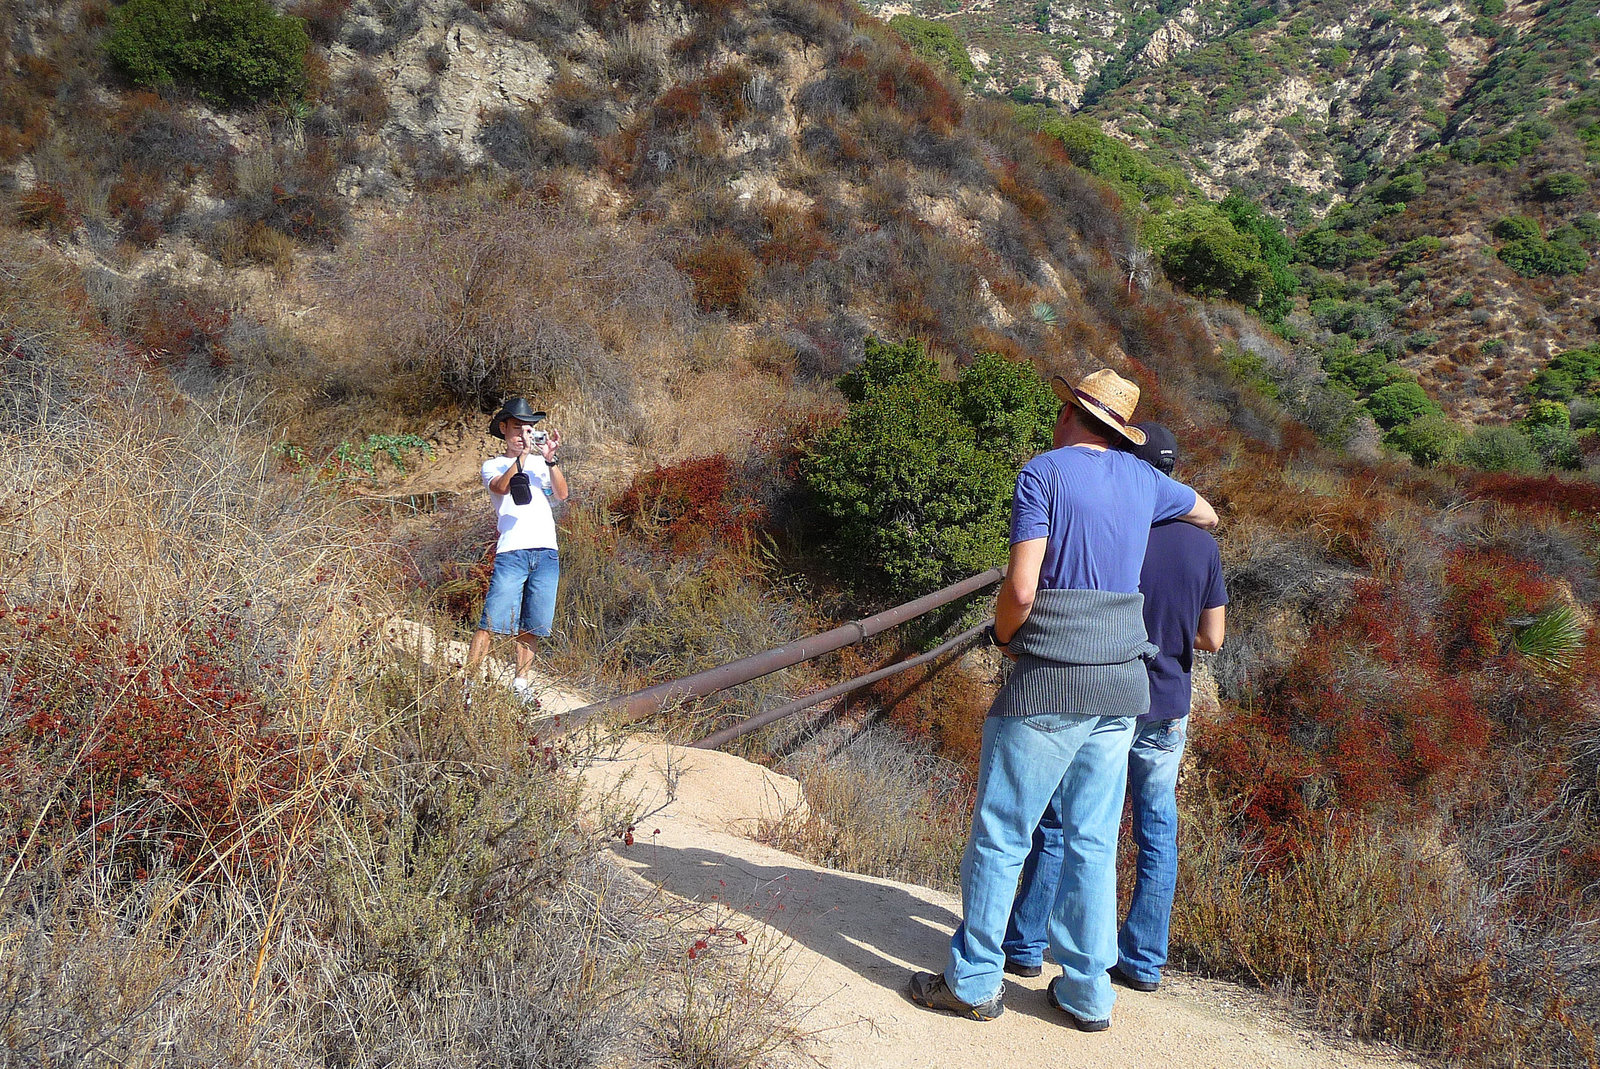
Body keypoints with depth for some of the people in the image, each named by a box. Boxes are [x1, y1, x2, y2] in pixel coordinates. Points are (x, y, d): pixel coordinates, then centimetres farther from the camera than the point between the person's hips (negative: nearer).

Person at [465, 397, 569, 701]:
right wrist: (524, 452, -17)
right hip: (511, 553, -3)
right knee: (492, 624, -10)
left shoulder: (541, 463, 20)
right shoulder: (492, 465, 12)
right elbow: (501, 487, -11)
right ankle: (468, 683, -4)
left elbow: (561, 494, 2)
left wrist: (550, 459, -11)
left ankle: (520, 684, 15)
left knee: (531, 627, 3)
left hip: (546, 554, 3)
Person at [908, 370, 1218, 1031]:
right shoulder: (1142, 480, 10)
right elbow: (1208, 515, 32)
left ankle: (973, 982, 13)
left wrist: (1004, 637, 3)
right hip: (1121, 685, 6)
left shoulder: (1044, 473, -8)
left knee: (1000, 835, 4)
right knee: (1092, 841, 11)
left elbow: (1021, 589, -17)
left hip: (1048, 684, -6)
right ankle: (1086, 991, 17)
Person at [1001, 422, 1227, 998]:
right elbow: (1212, 638, 1)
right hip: (1167, 711, 4)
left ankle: (1025, 945, 18)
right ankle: (1144, 960, 19)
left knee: (1057, 827, 9)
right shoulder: (1203, 544, -3)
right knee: (1158, 834, 13)